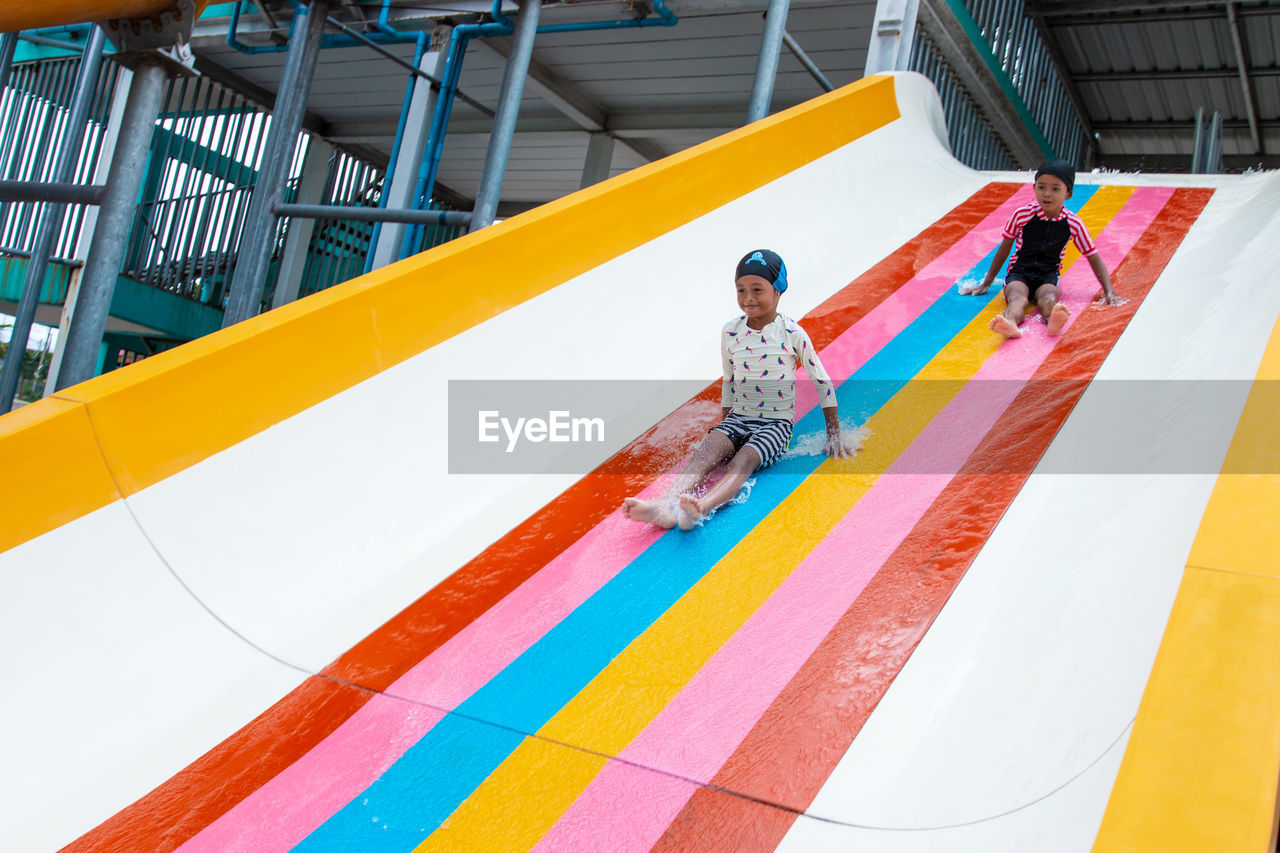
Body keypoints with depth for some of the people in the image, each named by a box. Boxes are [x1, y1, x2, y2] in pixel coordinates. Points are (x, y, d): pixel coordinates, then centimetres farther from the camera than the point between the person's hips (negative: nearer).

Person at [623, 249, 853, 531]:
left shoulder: (792, 334, -6)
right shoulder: (730, 333, 3)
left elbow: (823, 382, 3)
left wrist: (833, 434, 3)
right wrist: (725, 427, 21)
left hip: (776, 423, -3)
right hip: (738, 418, 3)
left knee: (744, 459, -32)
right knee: (707, 451, -27)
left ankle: (702, 508, -60)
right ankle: (666, 506, -52)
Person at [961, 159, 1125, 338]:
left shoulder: (1074, 224, -2)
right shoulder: (1022, 215, -4)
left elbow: (1094, 258, 7)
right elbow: (1005, 248, 9)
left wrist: (1109, 293, 0)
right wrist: (986, 283, 14)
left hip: (1048, 277, 1)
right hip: (1018, 273, -1)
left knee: (1048, 297, -35)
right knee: (1017, 297, -36)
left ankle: (1053, 320, -70)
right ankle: (1010, 322, -70)